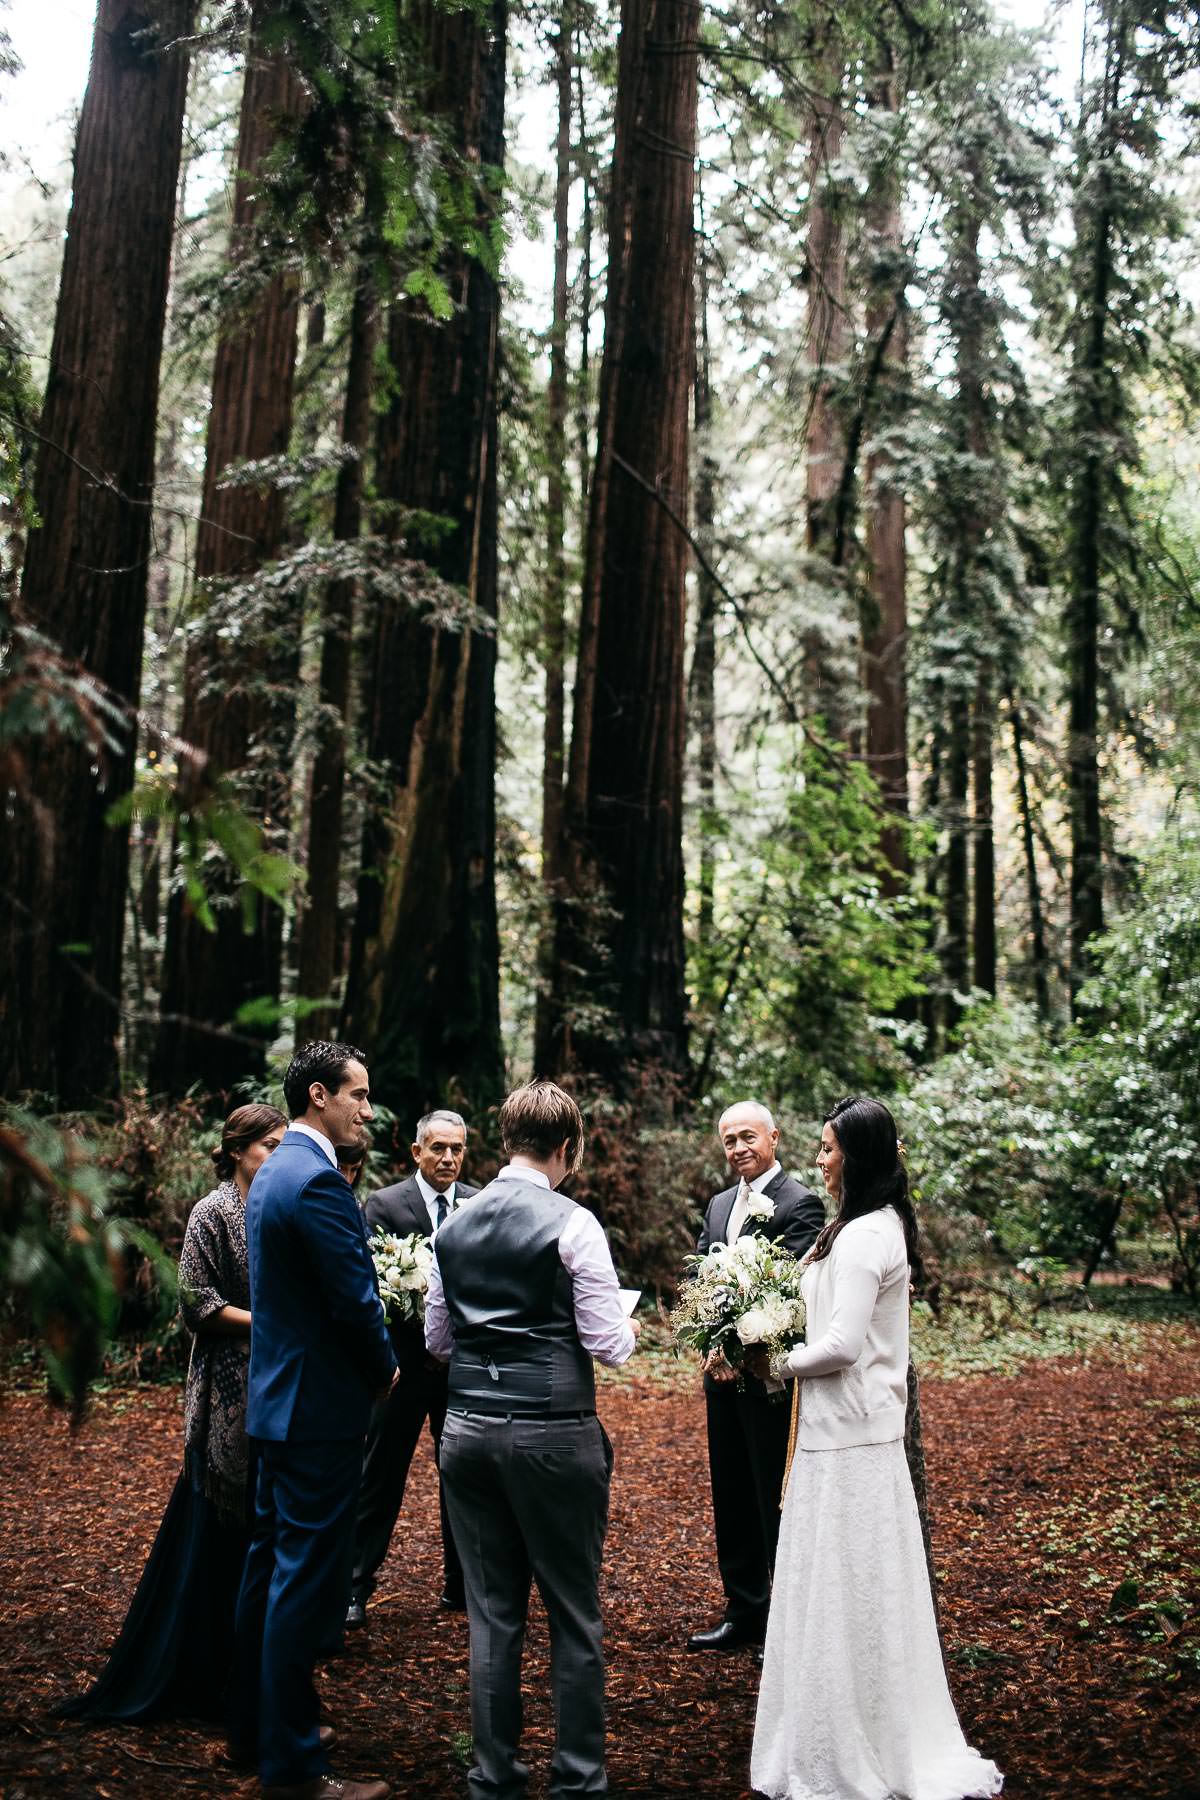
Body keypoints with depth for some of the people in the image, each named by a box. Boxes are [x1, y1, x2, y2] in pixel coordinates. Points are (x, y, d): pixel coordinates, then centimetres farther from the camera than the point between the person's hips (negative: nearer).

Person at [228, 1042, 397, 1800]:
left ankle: (256, 1723, 31)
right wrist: (385, 1368, -3)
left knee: (272, 1563, 19)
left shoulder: (275, 1172, 11)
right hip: (321, 1406, -11)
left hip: (279, 1396, 11)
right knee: (308, 1581, -3)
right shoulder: (318, 1180, -21)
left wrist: (368, 1363, 13)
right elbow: (356, 1301, -21)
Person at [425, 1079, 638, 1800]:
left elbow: (437, 1338, 14)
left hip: (468, 1431, 5)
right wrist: (629, 1329, 11)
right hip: (552, 1434, -5)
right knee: (575, 1613, 8)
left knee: (493, 1612, 12)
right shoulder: (572, 1224, -10)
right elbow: (609, 1344, -10)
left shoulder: (454, 1225, 6)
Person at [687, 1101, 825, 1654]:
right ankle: (745, 1612, 27)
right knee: (732, 1498, 14)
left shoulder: (799, 1204, -10)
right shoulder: (719, 1204, 14)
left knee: (774, 1498, 0)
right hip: (722, 1371, 7)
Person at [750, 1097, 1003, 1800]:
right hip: (865, 1424, 10)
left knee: (844, 1585, 1)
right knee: (866, 1587, 18)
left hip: (847, 1432, -10)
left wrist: (784, 1364, -8)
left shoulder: (862, 1236, -20)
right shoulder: (887, 1225, 11)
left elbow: (842, 1344, -24)